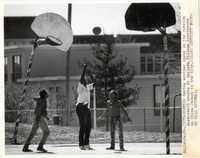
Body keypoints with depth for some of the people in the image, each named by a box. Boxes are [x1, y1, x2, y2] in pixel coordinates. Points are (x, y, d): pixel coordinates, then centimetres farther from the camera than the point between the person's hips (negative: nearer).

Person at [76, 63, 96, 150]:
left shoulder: (87, 87, 17)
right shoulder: (80, 87, -5)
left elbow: (95, 83, 22)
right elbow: (81, 79, -18)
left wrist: (90, 75, 10)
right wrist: (84, 68, -16)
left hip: (87, 108, 8)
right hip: (81, 107, -8)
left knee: (88, 127, 8)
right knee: (83, 127, -10)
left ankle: (86, 144, 14)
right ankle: (81, 145, -9)